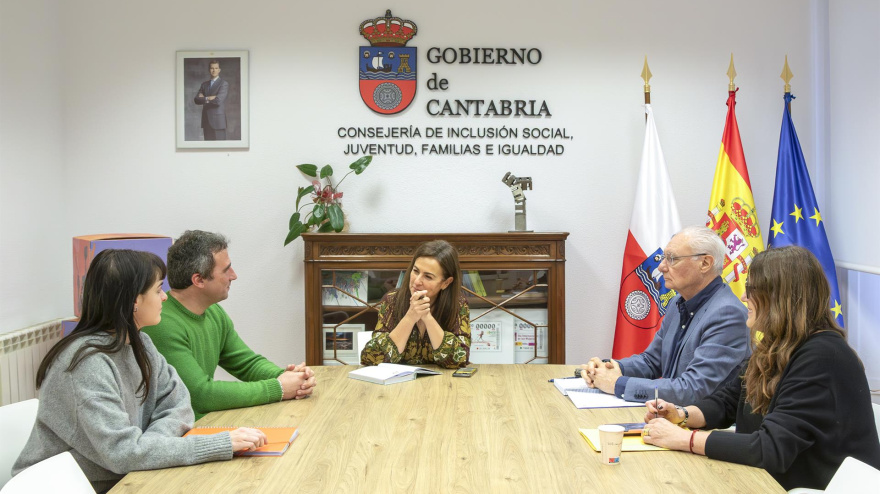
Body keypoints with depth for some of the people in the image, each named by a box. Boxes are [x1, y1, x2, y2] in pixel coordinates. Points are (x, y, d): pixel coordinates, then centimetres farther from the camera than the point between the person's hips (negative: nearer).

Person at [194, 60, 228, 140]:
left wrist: (204, 98, -1)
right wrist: (208, 98, -11)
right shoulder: (204, 84, 17)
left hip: (218, 121, -5)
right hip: (206, 121, 5)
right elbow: (197, 100, 5)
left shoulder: (224, 84, -2)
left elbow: (218, 100, -15)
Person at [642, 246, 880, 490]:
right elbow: (727, 401, 12)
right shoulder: (777, 347, 6)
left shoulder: (821, 358, -23)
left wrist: (681, 439, -26)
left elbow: (771, 449, -29)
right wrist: (681, 415, -8)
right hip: (777, 481, 8)